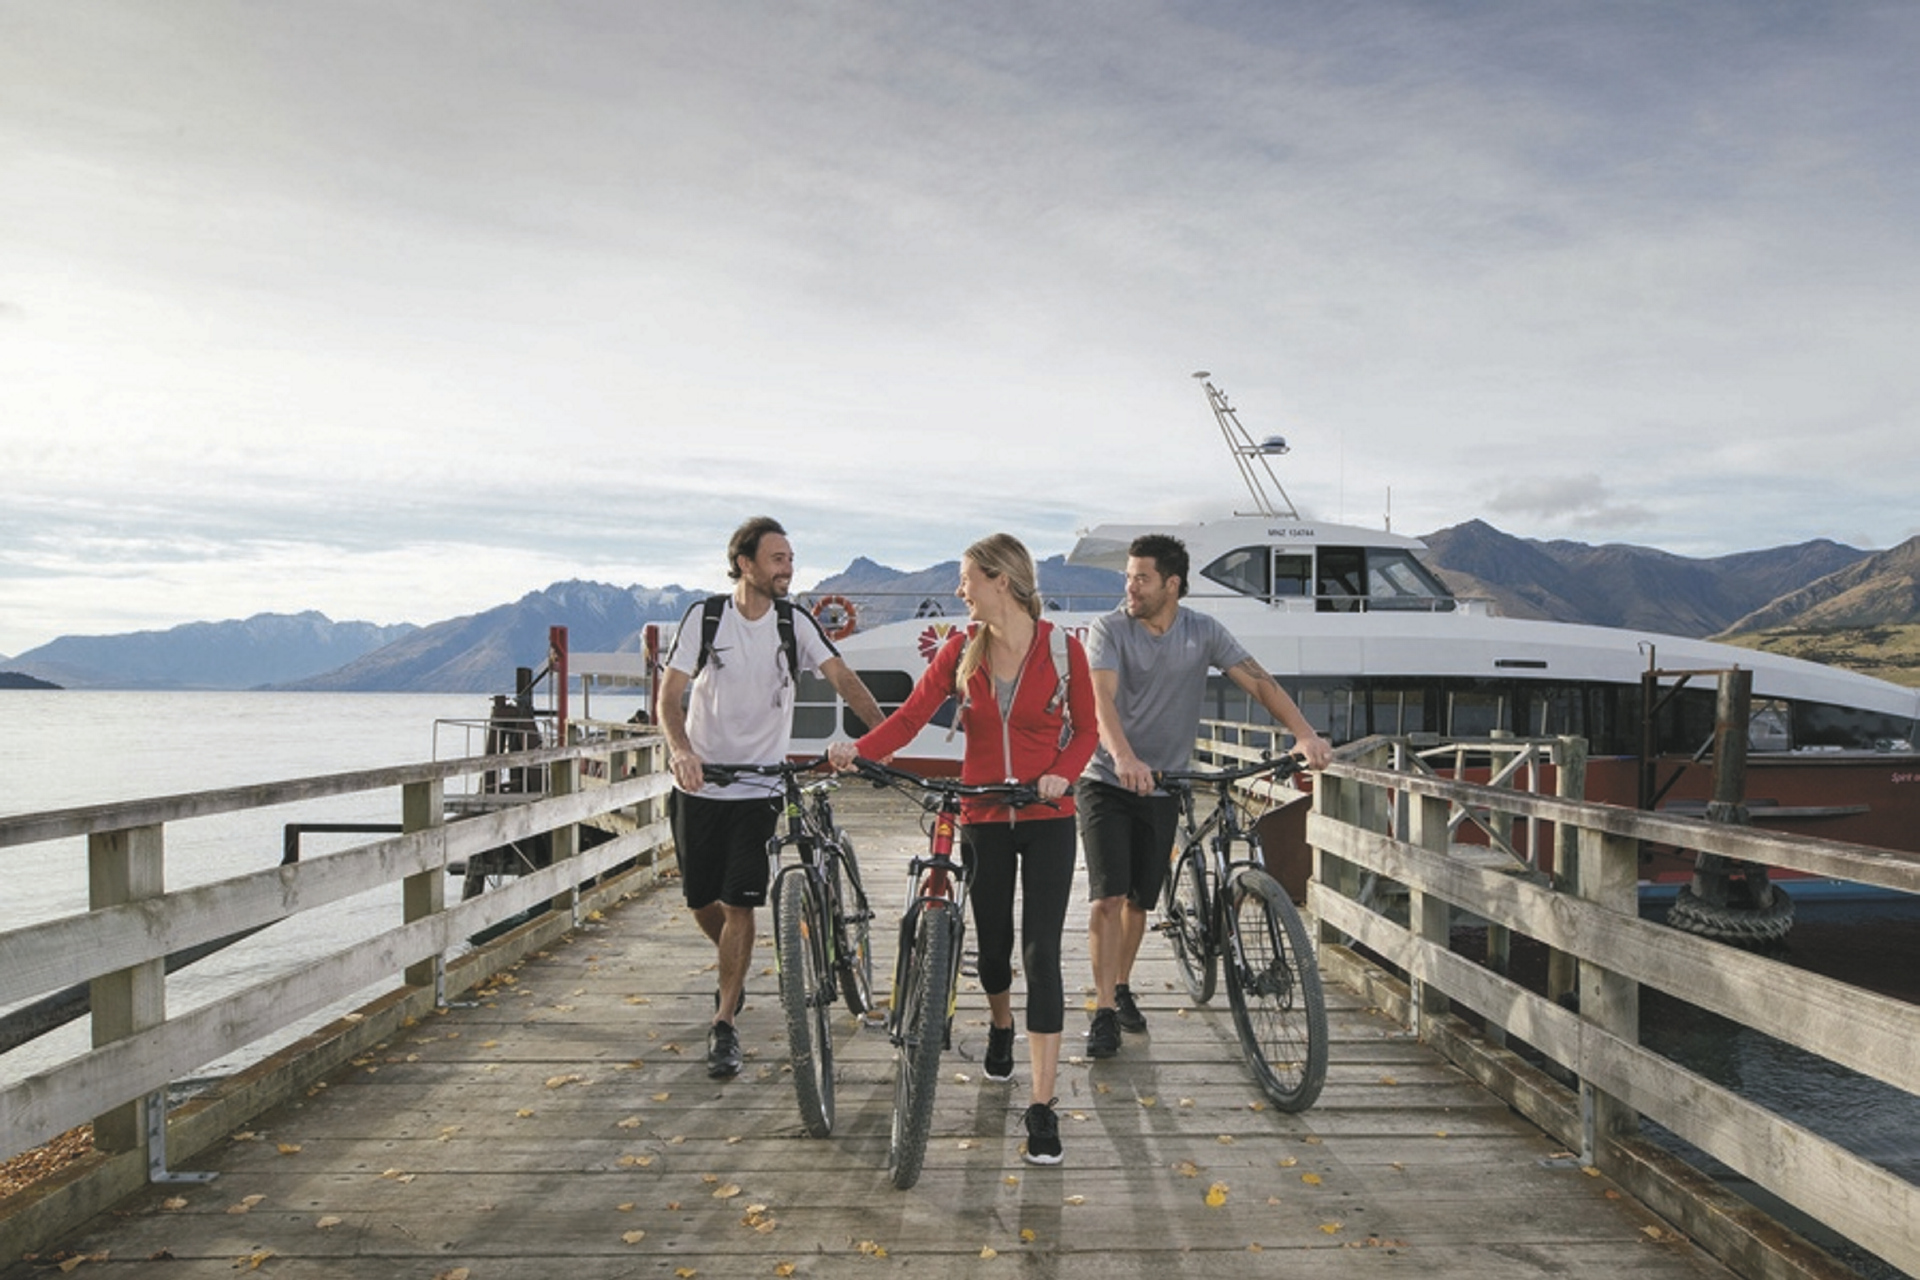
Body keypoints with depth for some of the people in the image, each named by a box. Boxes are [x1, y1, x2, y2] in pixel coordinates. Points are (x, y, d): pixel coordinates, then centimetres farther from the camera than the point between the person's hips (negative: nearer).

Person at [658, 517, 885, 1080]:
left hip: (758, 789, -1)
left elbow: (844, 679, -12)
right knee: (702, 903, 11)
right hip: (698, 786, 1)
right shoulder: (705, 616, -5)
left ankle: (723, 1025, 7)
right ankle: (734, 968, 43)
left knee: (739, 905, -6)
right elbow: (670, 695, -8)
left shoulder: (795, 623, -3)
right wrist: (681, 750, -27)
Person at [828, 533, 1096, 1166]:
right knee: (992, 946, 14)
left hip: (1047, 819, -2)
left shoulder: (1062, 649, -6)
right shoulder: (961, 650, 0)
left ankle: (1043, 1105, -1)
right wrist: (859, 747, -26)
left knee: (1041, 953, -7)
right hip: (983, 819, 3)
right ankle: (1001, 1027, 48)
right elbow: (912, 714, -9)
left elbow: (1086, 728, 3)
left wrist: (1062, 773, -16)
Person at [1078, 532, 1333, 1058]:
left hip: (1162, 790, 3)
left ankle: (1122, 987, 34)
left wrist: (1305, 734, -26)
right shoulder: (1110, 629, -11)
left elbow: (1260, 682, -10)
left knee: (1140, 901, 12)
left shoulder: (1203, 632, -3)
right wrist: (1124, 757, -44)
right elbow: (1103, 698, -25)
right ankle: (1104, 1012, -3)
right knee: (1108, 897, -11)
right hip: (1106, 783, -3)